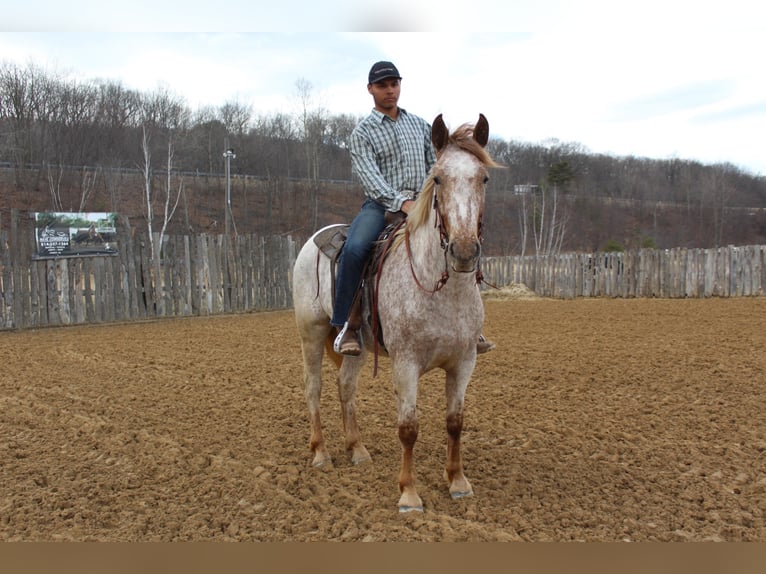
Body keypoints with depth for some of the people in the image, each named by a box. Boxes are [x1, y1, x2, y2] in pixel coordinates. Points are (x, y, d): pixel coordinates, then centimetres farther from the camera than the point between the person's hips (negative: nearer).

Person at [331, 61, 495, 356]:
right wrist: (401, 202, -27)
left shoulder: (419, 124, 16)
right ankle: (348, 324, -19)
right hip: (381, 204, -4)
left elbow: (436, 165, 16)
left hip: (420, 203, 4)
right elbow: (369, 176, -13)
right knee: (354, 249, -32)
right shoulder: (362, 132, 1)